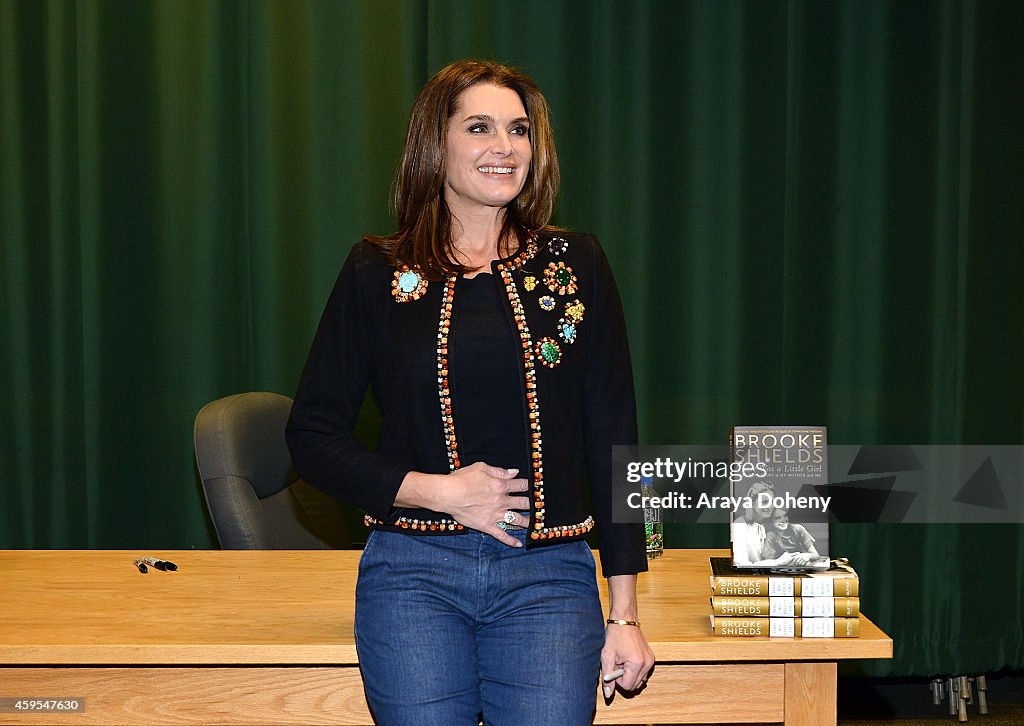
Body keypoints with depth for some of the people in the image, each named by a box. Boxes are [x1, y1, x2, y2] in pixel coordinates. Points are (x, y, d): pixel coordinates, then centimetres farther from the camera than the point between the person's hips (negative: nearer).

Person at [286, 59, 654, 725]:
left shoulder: (575, 265, 5)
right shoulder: (377, 274, 3)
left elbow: (612, 438, 5)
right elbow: (313, 437, 4)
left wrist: (625, 612, 1)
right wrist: (436, 491, -10)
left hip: (549, 579, 1)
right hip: (413, 576, 0)